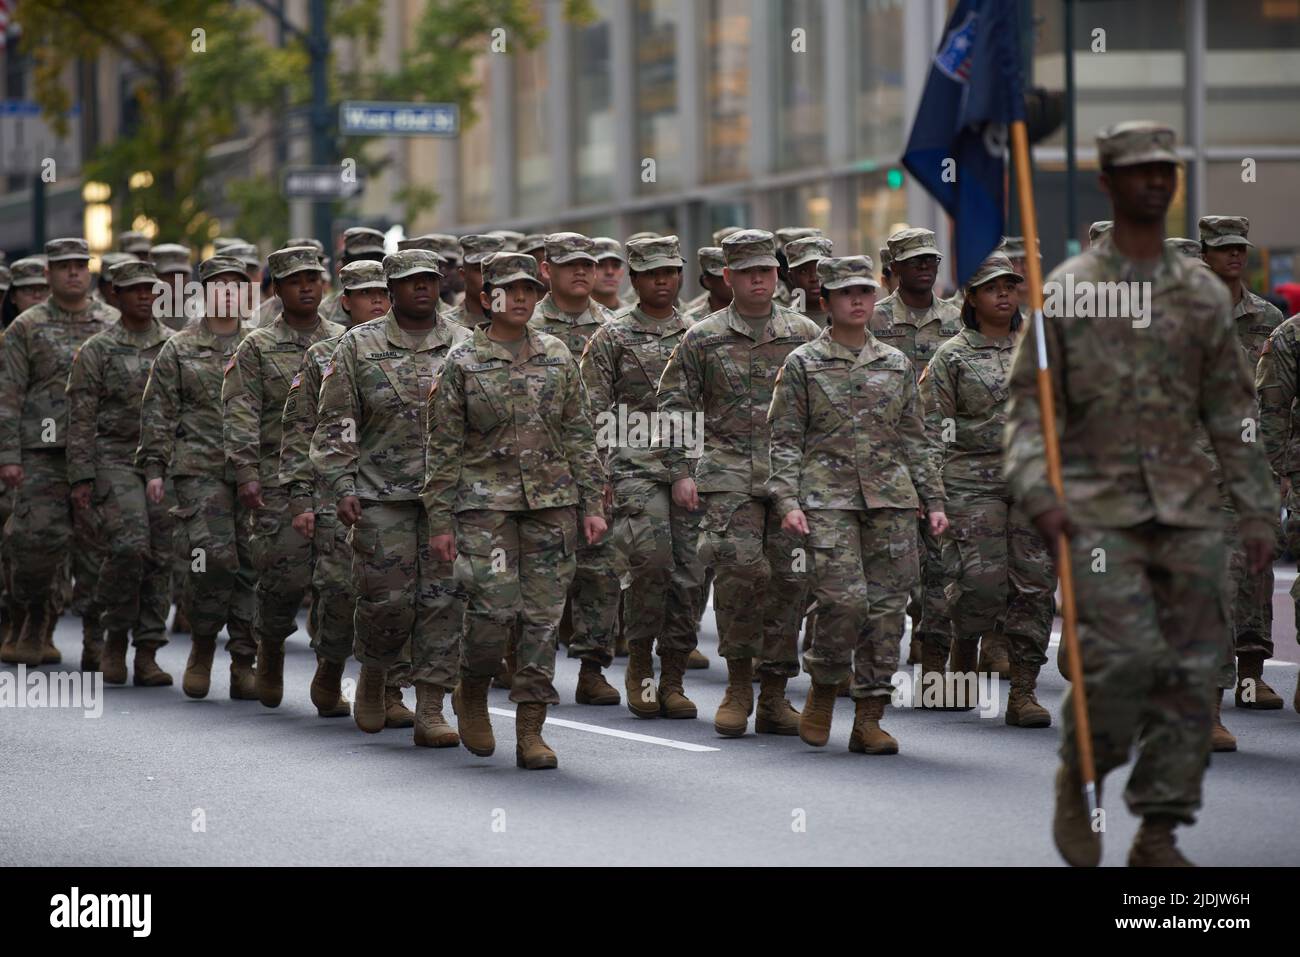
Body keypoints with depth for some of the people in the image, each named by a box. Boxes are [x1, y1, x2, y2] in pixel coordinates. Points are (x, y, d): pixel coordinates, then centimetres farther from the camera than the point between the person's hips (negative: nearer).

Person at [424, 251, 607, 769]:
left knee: (543, 616, 0)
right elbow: (443, 448, 1)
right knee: (495, 607, -13)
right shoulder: (462, 362, 0)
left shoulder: (557, 356, 10)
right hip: (486, 501, -3)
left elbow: (580, 435, 12)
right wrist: (441, 521, -3)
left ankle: (530, 731, 6)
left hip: (552, 501, 3)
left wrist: (592, 503, 6)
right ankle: (472, 692, 16)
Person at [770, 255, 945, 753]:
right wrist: (788, 502, -9)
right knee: (845, 600, -17)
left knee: (887, 605, -1)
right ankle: (823, 688, 9)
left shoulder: (896, 364, 14)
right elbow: (785, 440, 2)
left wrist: (934, 501, 12)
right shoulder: (802, 364, 5)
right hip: (828, 497, -4)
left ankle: (869, 717, 6)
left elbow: (914, 440, 18)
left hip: (891, 497, 4)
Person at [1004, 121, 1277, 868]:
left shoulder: (1205, 295, 12)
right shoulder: (1067, 290, 3)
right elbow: (1030, 404, 1)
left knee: (1192, 671, -2)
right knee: (1125, 657, -16)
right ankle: (1080, 777, 10)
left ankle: (1160, 833, 6)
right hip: (1100, 510, -4)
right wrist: (1038, 492, -13)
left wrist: (1258, 510, 10)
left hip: (1191, 510, 4)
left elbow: (1234, 412, 15)